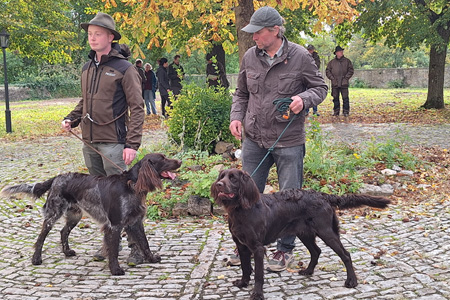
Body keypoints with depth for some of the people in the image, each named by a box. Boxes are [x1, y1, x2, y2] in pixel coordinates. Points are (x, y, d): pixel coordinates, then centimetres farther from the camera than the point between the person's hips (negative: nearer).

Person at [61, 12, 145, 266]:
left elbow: (137, 108, -9)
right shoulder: (87, 68, 13)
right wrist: (72, 119, 5)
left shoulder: (124, 69, -7)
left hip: (113, 142, -7)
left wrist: (132, 143, -17)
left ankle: (137, 246, 2)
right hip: (89, 142, 7)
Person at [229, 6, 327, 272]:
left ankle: (285, 249, 22)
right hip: (254, 139, 4)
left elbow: (321, 87, 1)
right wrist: (237, 117, -1)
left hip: (289, 141, -4)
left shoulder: (300, 57, -9)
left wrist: (304, 98, -20)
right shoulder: (250, 57, 3)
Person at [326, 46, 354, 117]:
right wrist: (332, 78, -2)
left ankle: (346, 112, 3)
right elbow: (328, 71, 10)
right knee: (335, 98, 6)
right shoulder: (332, 62, 9)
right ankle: (336, 112, 14)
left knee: (345, 98, -3)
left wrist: (346, 78, -5)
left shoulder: (347, 61, 7)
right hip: (335, 83, 1)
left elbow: (351, 70, 6)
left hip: (344, 83, -1)